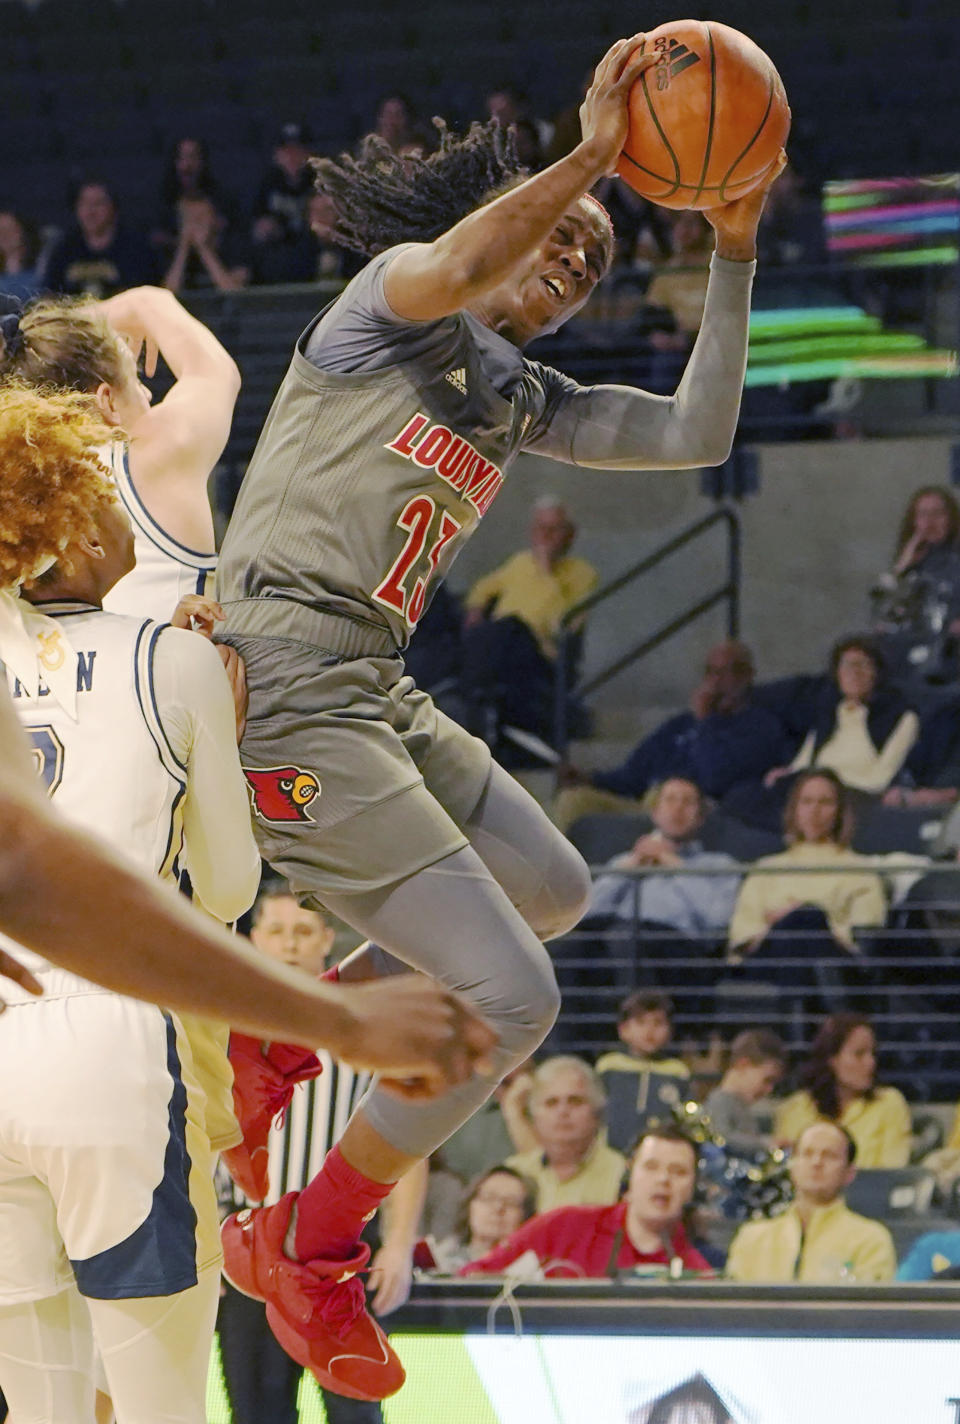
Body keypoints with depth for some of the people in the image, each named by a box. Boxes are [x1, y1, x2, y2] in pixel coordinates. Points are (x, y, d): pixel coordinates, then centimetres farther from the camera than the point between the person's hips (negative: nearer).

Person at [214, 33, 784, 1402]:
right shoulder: (397, 292, -1)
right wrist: (592, 155, -25)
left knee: (552, 890, 28)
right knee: (510, 999, -13)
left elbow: (695, 436, 14)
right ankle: (302, 1250, 2)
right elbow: (455, 265, -26)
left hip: (376, 695, 10)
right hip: (287, 686, -10)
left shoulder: (528, 401, 22)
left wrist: (735, 252, 9)